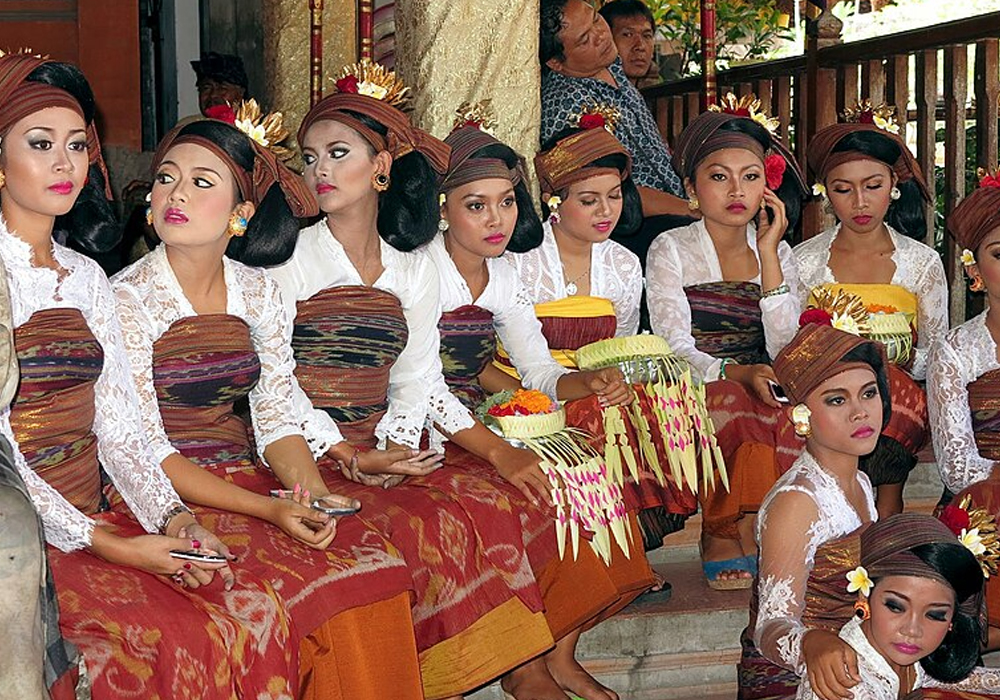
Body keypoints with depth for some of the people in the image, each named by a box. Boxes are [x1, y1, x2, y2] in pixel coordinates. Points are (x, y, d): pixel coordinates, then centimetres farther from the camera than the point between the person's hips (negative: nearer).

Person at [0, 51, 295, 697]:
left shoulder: (86, 277, 15)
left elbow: (118, 426, 11)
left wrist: (171, 516, -6)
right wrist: (103, 544, -18)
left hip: (103, 515, 6)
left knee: (256, 613, -14)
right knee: (184, 640, -25)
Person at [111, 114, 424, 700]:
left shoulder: (259, 293, 7)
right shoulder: (128, 299, -9)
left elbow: (277, 418, 6)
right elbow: (144, 448, -13)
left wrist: (311, 489, -15)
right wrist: (266, 510, -22)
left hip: (247, 474, 5)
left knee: (371, 556, -20)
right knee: (305, 578, -27)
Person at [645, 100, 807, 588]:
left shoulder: (777, 252, 12)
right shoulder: (670, 250, 1)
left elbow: (786, 351, -2)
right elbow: (674, 350, -11)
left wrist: (768, 254, -5)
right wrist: (737, 373, -30)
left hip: (759, 393, 3)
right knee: (732, 402, -35)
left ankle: (724, 537, -17)